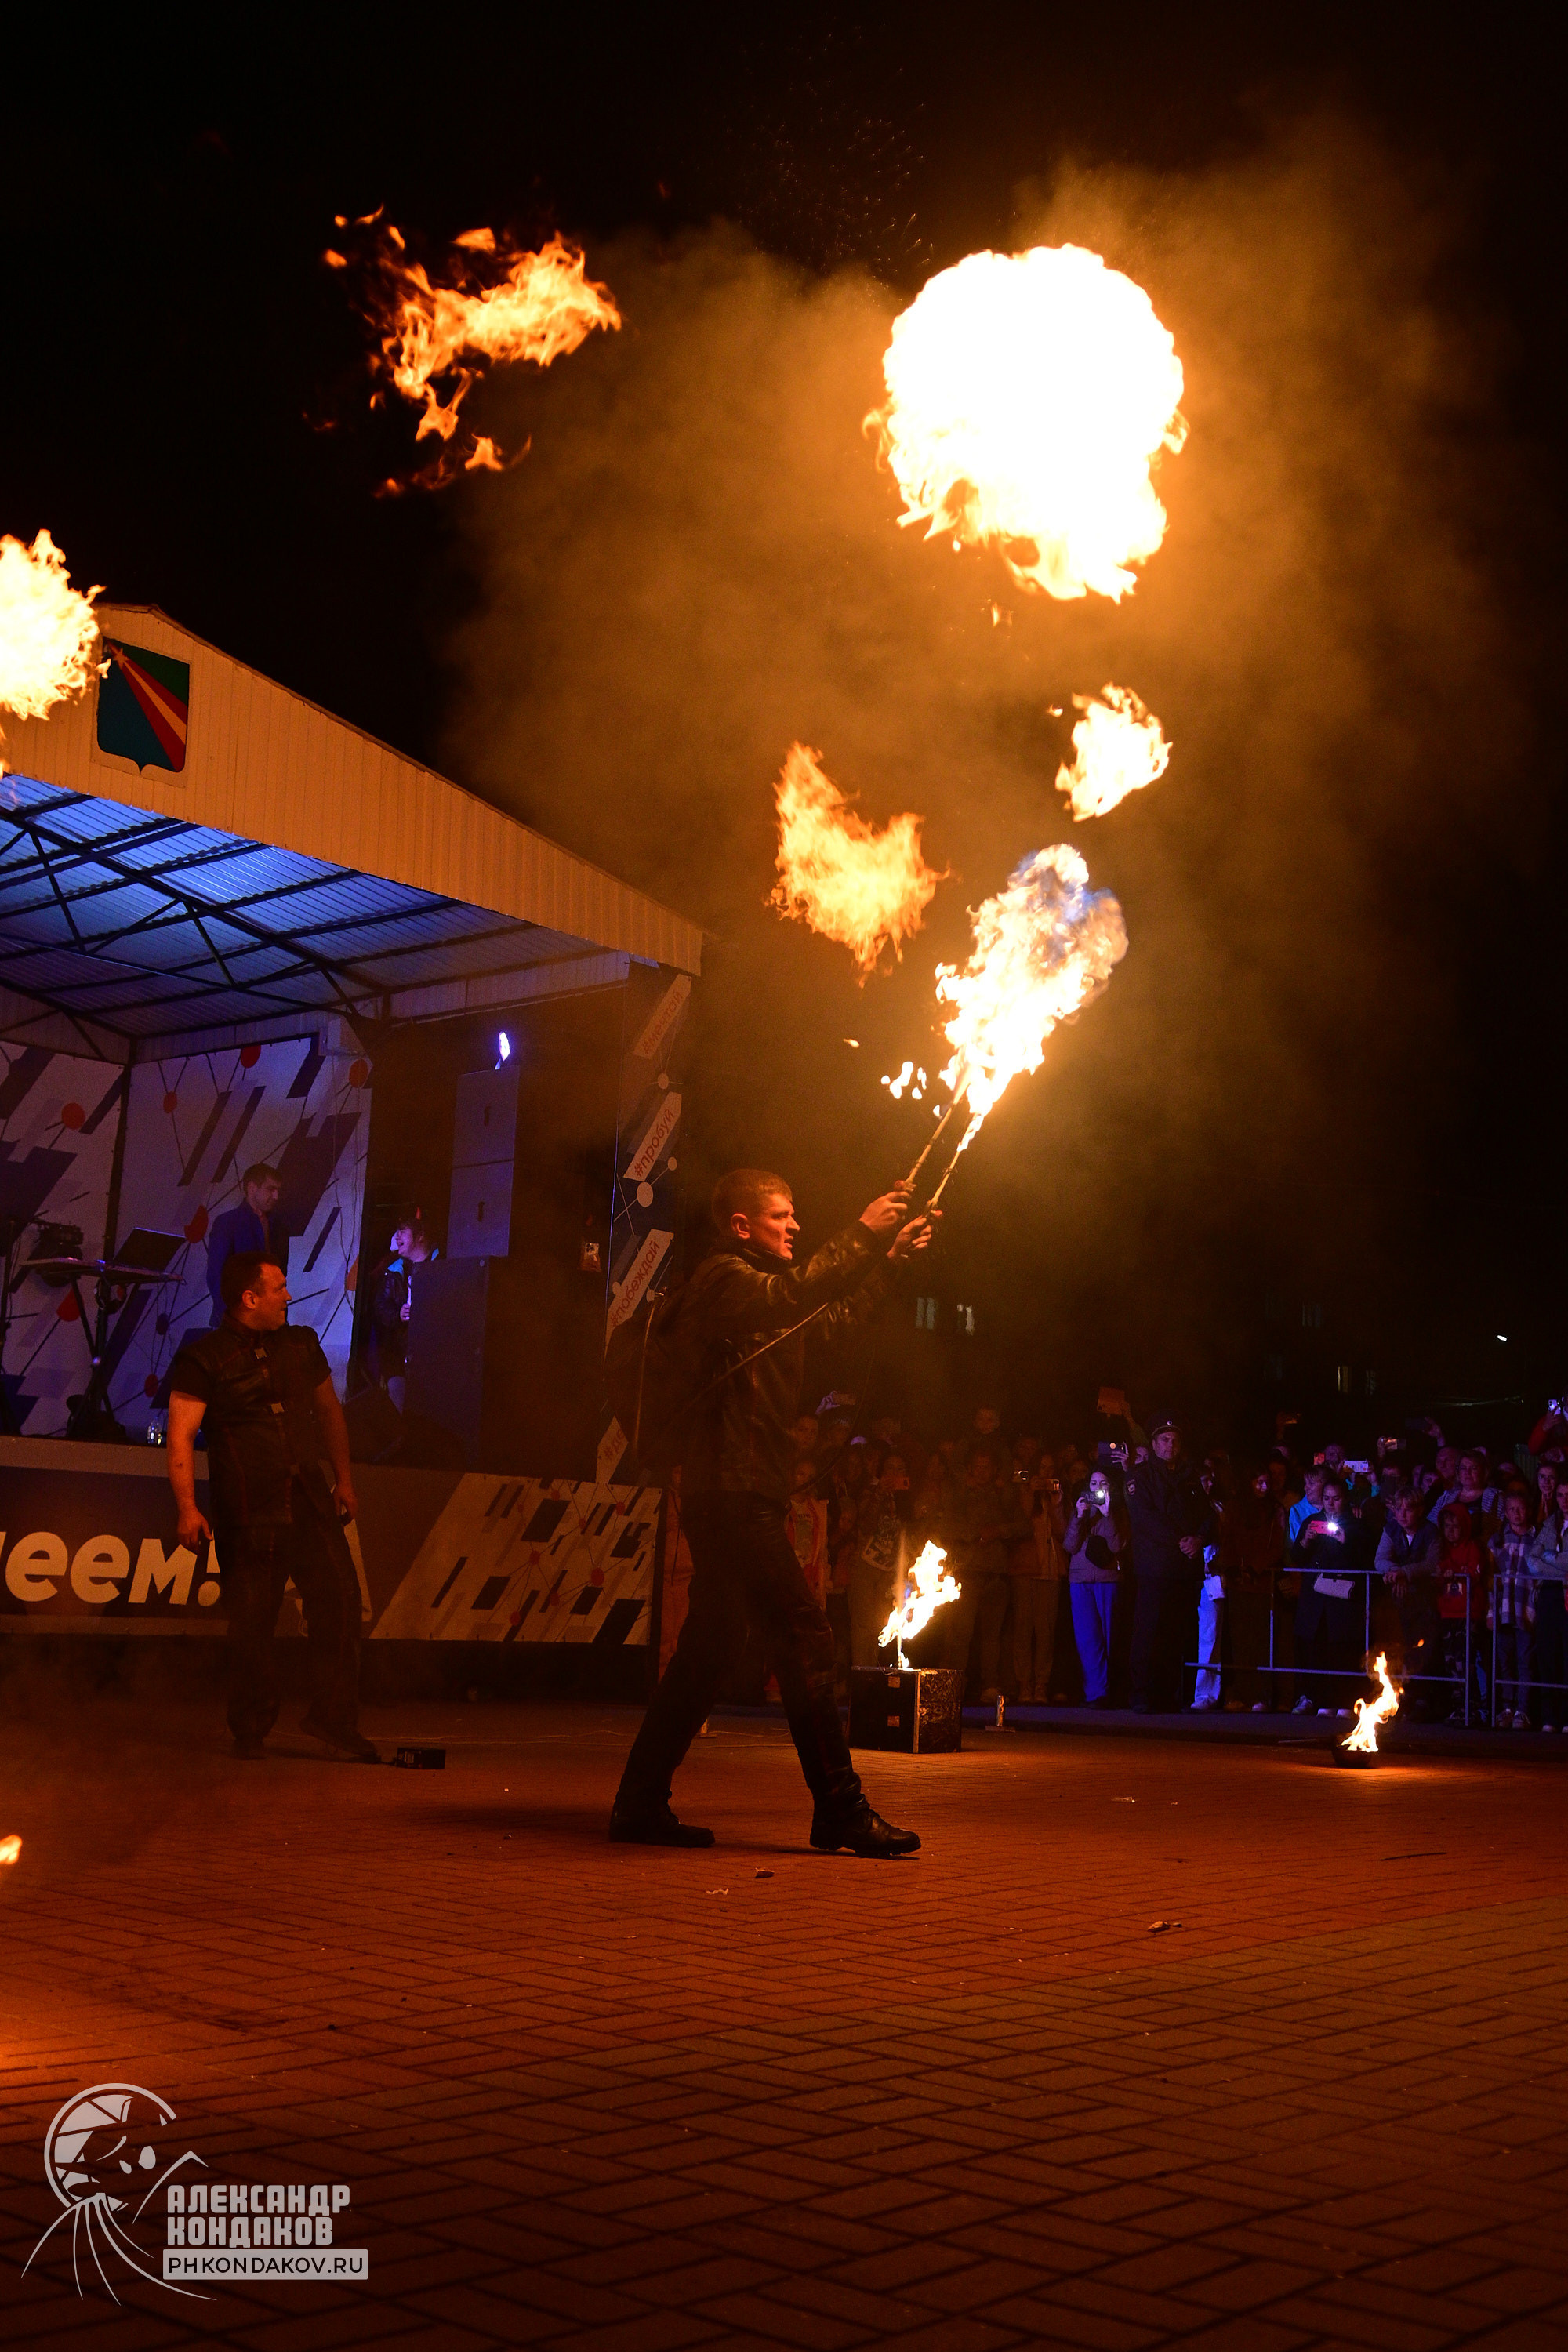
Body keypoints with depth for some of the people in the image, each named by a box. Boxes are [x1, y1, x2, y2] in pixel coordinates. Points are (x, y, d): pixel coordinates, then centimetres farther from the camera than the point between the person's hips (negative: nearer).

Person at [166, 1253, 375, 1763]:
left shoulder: (301, 1344, 13)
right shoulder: (205, 1358, -4)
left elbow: (329, 1410, 24)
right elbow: (181, 1435, -10)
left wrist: (344, 1479, 23)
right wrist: (187, 1507, -19)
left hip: (310, 1502, 4)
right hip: (246, 1513, -4)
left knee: (339, 1600, -5)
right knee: (252, 1625, 3)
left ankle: (334, 1720, 4)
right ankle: (251, 1732, 18)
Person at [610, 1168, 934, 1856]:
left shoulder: (748, 1282, 25)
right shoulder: (723, 1278, -6)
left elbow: (834, 1321, 32)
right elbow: (794, 1296, -26)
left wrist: (886, 1261, 24)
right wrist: (862, 1235, -22)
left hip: (737, 1497, 11)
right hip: (734, 1494, -11)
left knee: (706, 1653, 11)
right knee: (805, 1639, -13)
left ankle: (640, 1805, 14)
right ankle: (840, 1810, -13)